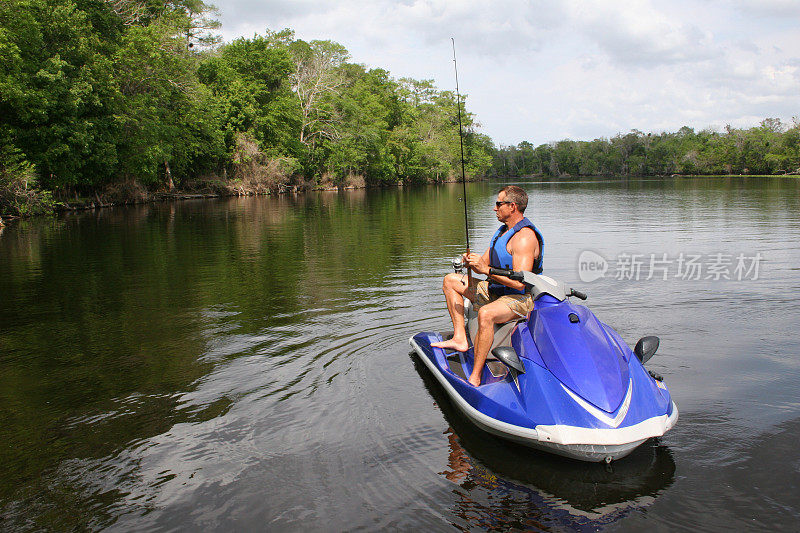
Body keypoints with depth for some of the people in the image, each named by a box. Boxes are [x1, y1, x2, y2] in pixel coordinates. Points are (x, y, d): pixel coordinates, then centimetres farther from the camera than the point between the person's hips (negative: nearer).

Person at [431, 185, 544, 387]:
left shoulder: (525, 237, -21)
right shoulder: (504, 230, 11)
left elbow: (520, 283, -30)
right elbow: (485, 264, 15)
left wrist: (486, 270, -29)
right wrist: (471, 262, -9)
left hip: (521, 298, -11)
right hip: (496, 291, 11)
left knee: (485, 314, -41)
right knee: (450, 281, 12)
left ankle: (474, 379, -36)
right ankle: (460, 339, 2)